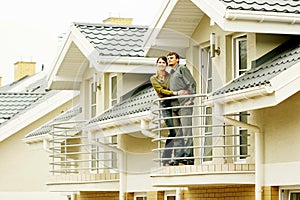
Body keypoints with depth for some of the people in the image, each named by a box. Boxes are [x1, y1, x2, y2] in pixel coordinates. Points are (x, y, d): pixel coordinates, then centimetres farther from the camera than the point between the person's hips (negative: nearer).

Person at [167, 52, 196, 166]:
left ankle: (188, 157, -16)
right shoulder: (170, 74, 25)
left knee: (186, 130, -12)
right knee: (177, 133, 5)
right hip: (175, 106, 8)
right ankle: (178, 158, 5)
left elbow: (192, 83, -6)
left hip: (184, 105, -8)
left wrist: (190, 100, -14)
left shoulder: (182, 69, 2)